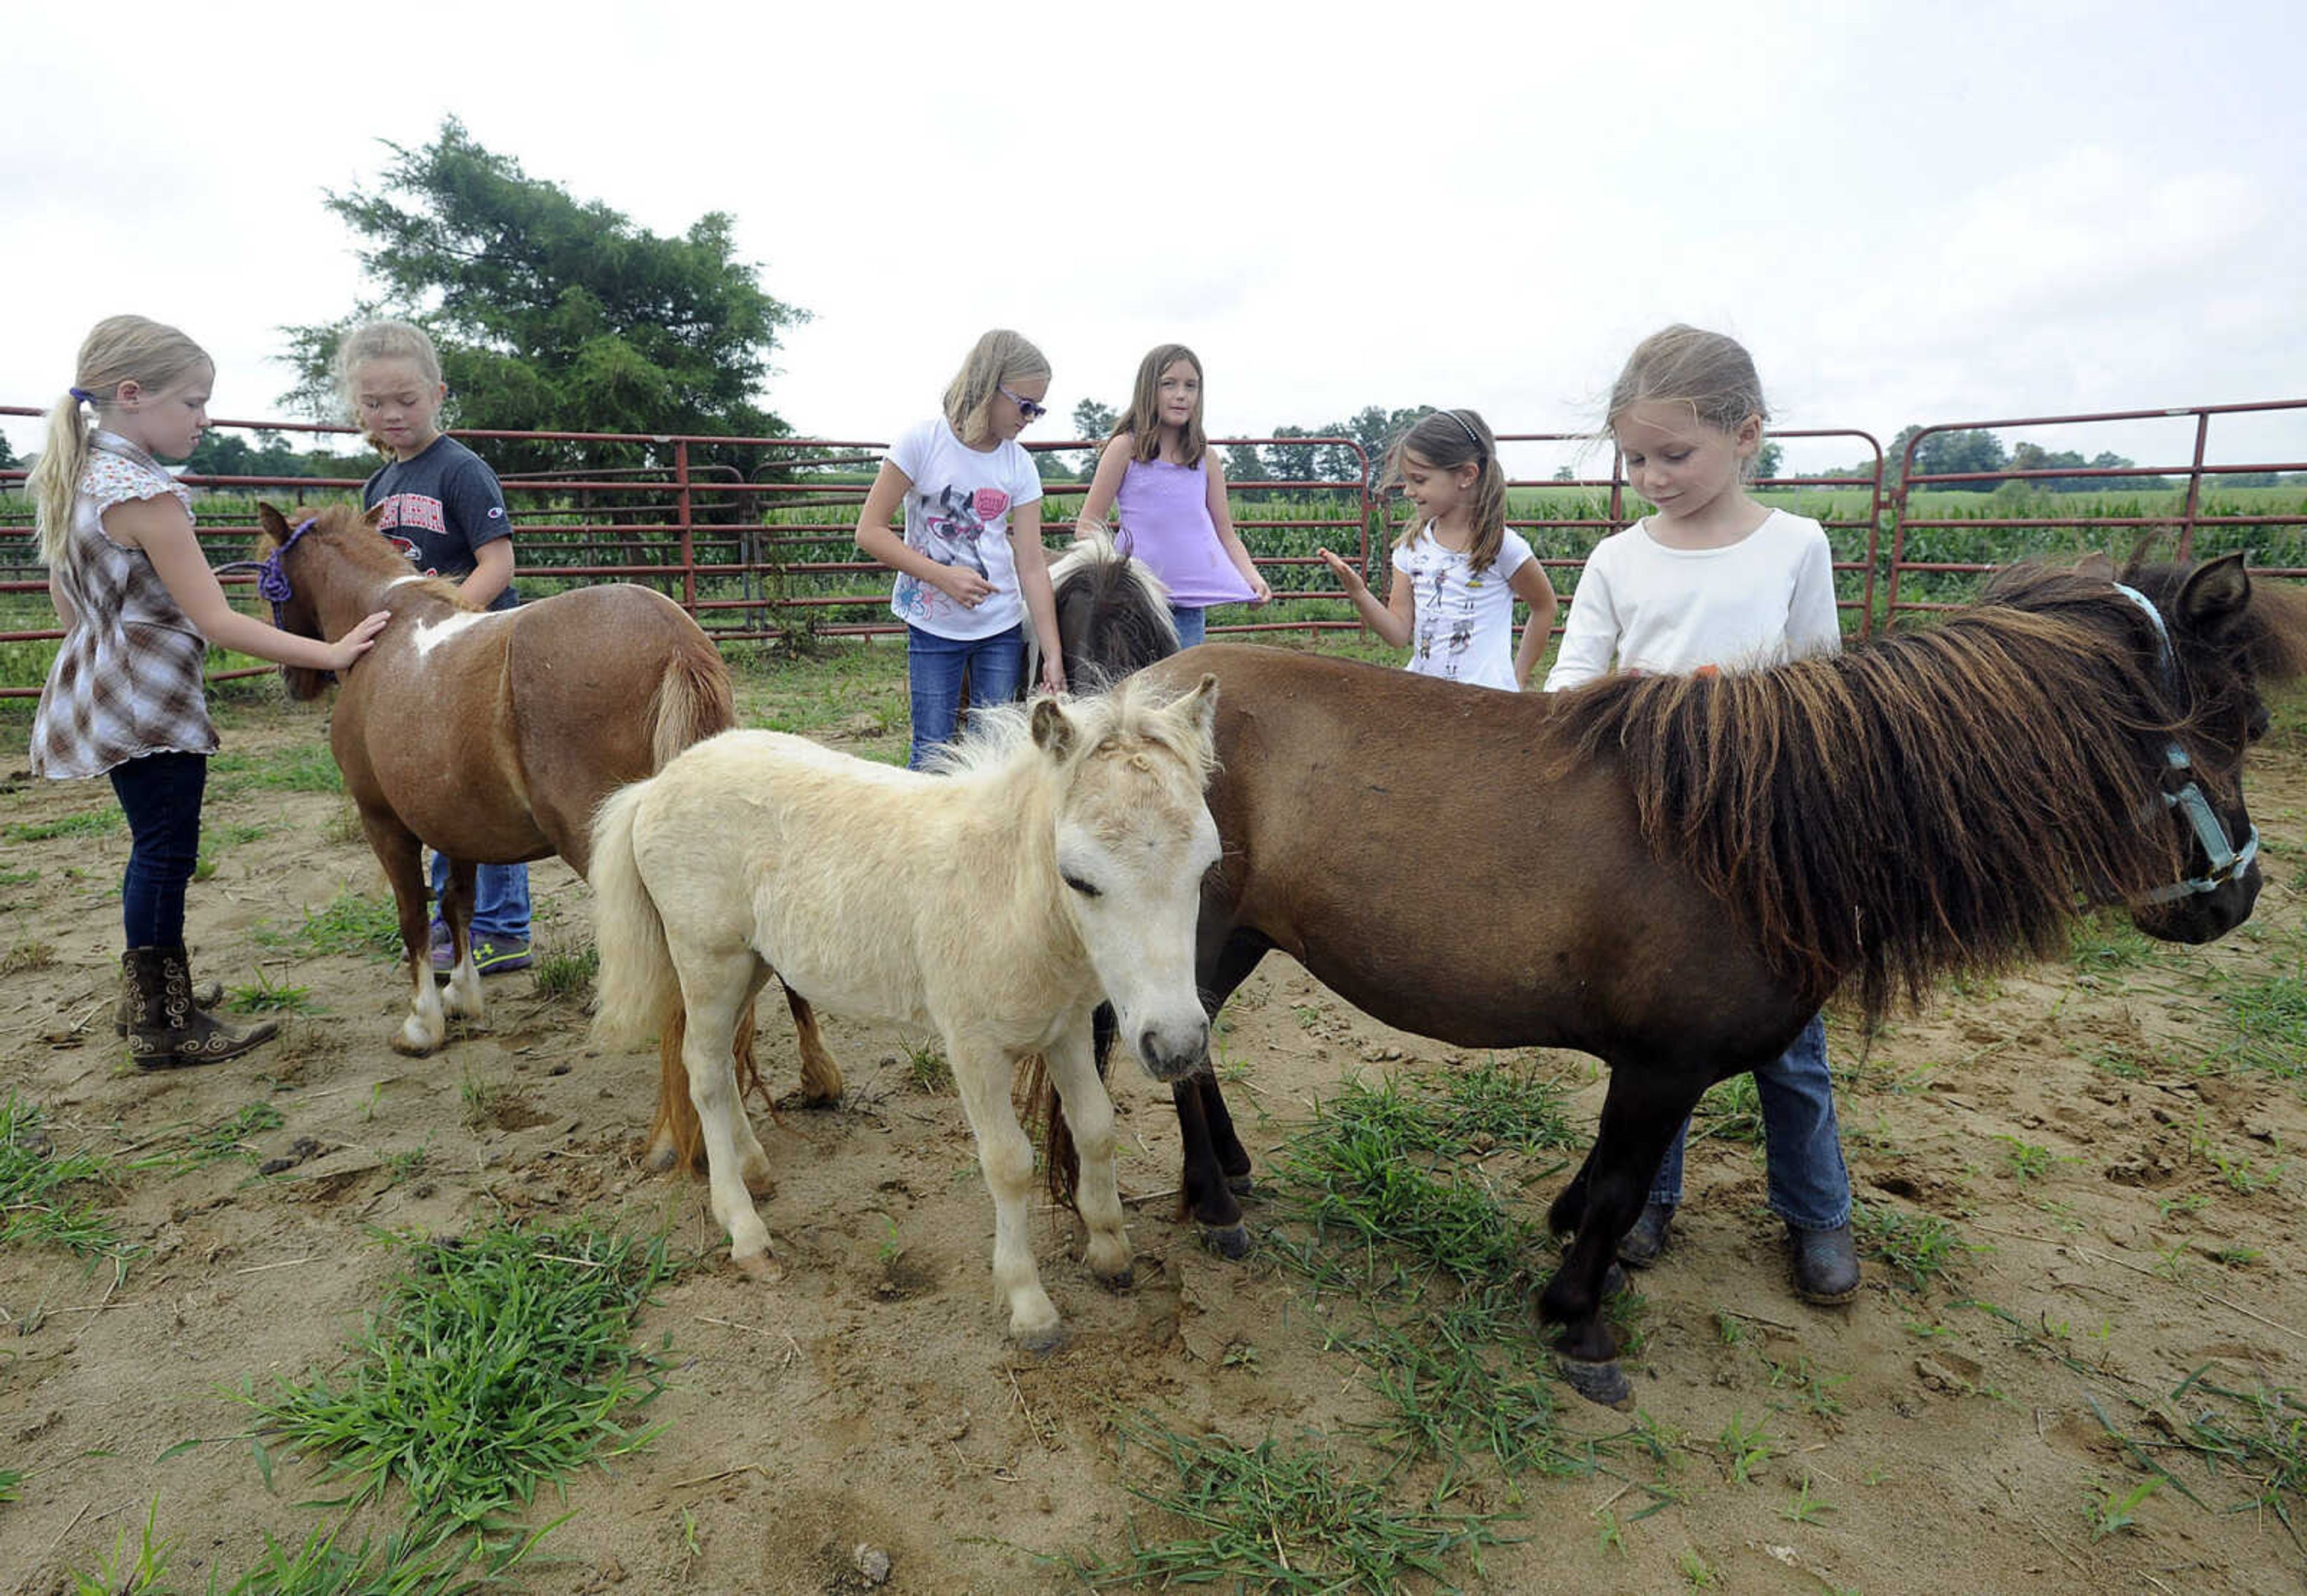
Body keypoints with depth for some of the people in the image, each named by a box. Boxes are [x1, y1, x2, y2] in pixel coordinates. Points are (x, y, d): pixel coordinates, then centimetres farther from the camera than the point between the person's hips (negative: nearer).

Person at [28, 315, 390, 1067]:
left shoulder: (68, 476, 7)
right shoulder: (148, 496, -22)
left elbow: (64, 596, 15)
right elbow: (217, 623, -25)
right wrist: (330, 654, -24)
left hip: (100, 688, 10)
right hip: (153, 706, -10)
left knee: (155, 847, 20)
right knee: (167, 854, 0)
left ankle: (152, 995, 33)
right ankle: (165, 1029, 10)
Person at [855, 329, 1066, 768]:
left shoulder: (1020, 465, 1)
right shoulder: (923, 442, -9)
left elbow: (1032, 566, -2)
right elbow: (870, 531, -10)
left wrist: (1053, 654, -7)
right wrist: (942, 575, -21)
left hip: (1001, 626, 3)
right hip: (933, 627, -3)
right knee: (932, 752, 1)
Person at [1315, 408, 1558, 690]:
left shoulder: (1501, 544, -7)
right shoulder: (1412, 545, 5)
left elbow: (1545, 607, 8)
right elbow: (1400, 633, 3)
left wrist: (1518, 677, 5)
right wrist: (1358, 592, -10)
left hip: (1485, 697, -4)